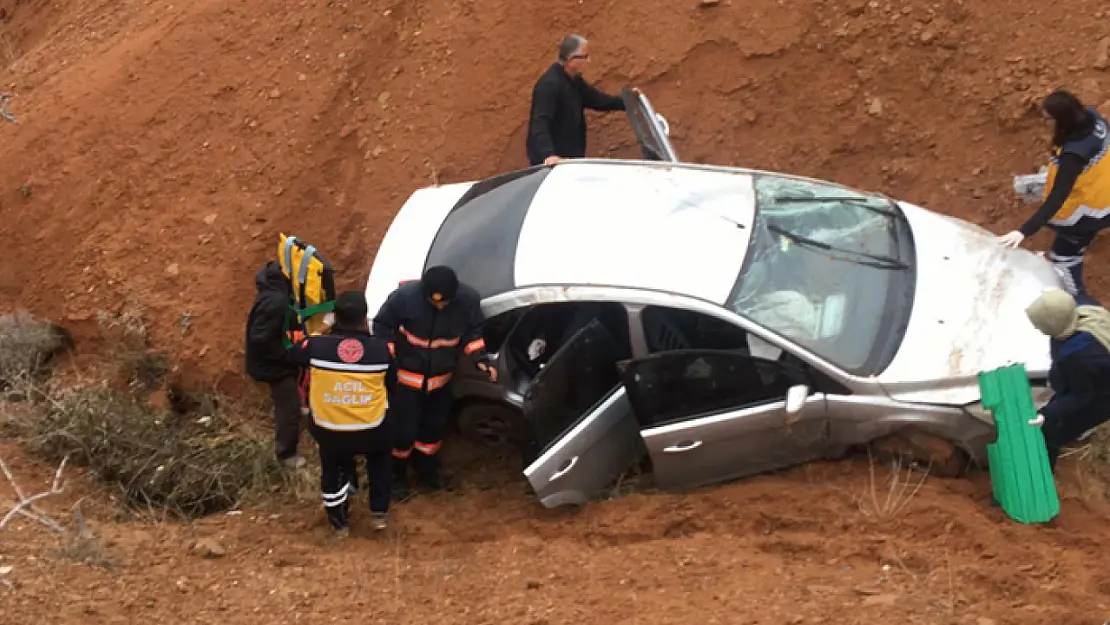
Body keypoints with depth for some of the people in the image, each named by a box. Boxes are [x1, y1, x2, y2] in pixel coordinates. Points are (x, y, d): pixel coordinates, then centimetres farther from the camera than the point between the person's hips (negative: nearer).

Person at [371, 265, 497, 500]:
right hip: (407, 376, -4)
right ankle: (397, 476, 29)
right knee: (404, 429, 3)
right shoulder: (405, 296, -31)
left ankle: (428, 471, 46)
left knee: (434, 427, 20)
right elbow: (382, 326, -16)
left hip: (441, 377, 4)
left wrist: (480, 357, -15)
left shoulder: (468, 299, -22)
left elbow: (473, 331, -2)